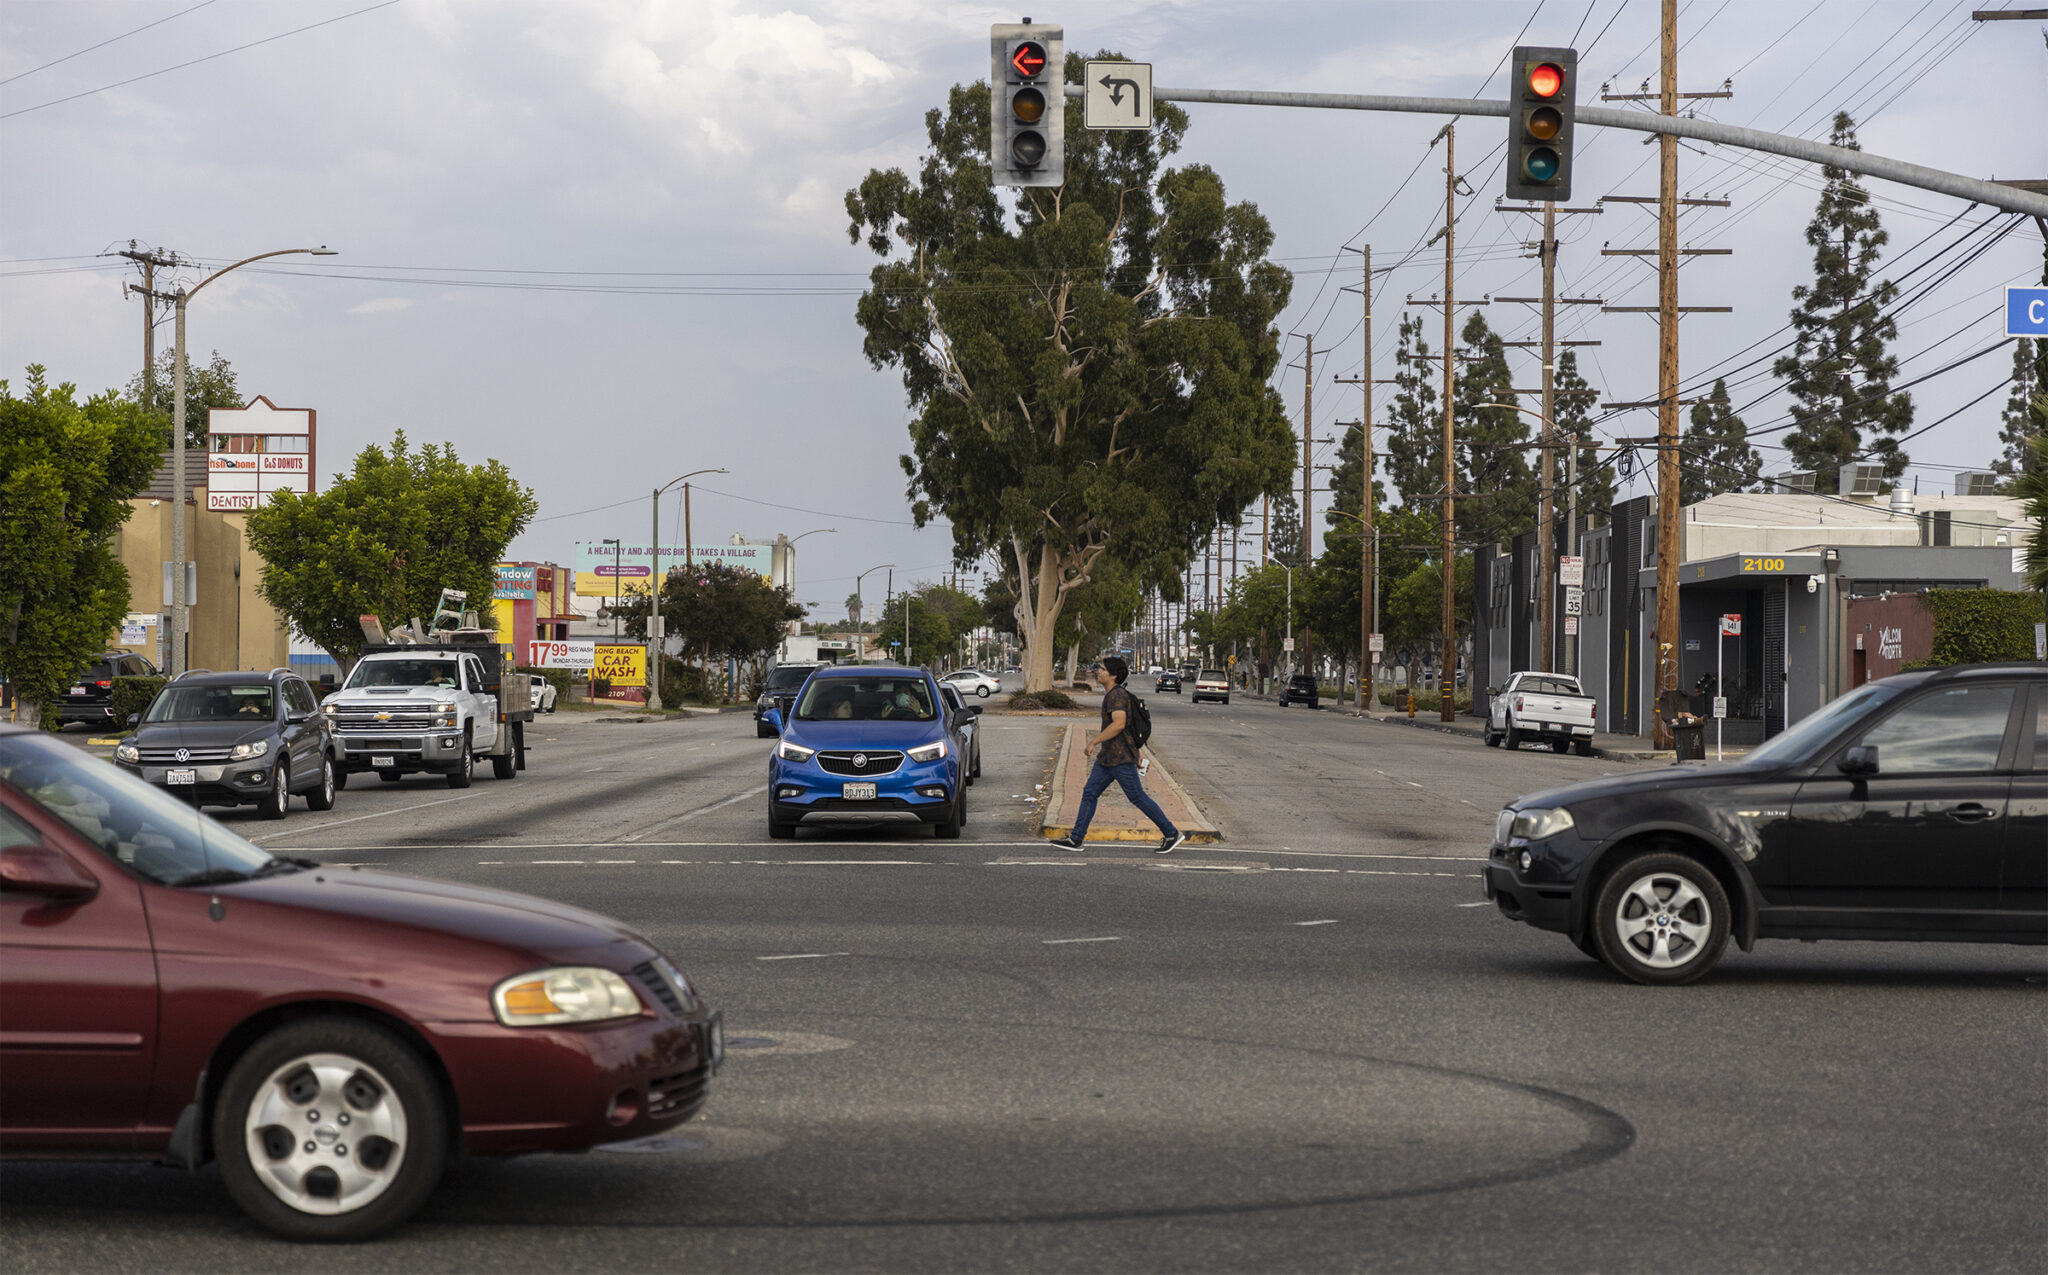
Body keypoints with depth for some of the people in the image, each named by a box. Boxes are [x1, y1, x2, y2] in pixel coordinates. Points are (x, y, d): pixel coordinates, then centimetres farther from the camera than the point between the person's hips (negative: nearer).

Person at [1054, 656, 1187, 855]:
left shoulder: (1117, 695, -18)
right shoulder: (1112, 694, 14)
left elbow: (1119, 723, -31)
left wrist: (1094, 741, -25)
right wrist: (1135, 754, 27)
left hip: (1121, 759, -10)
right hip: (1107, 758, 10)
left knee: (1138, 798, -3)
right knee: (1089, 794, 6)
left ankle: (1172, 834, 7)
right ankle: (1076, 839, 7)